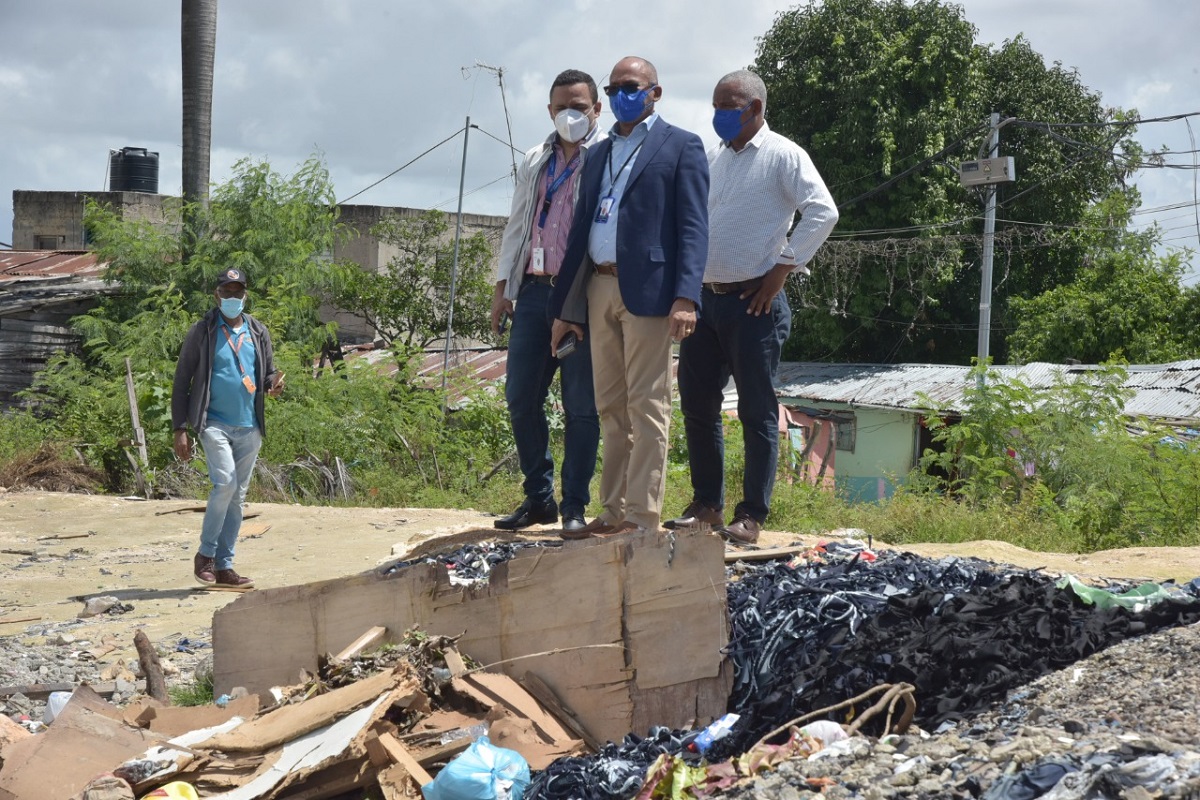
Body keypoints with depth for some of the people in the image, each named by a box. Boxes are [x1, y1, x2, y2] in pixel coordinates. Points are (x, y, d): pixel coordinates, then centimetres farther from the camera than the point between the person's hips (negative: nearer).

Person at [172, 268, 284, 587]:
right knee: (225, 483, -21)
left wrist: (274, 384, -7)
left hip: (249, 428, 5)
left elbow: (268, 373, 20)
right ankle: (205, 555, -5)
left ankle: (224, 566, 14)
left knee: (237, 497, 7)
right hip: (215, 423, -5)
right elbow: (182, 380, 1)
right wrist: (180, 429, -6)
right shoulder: (203, 331, 0)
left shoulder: (258, 332, 11)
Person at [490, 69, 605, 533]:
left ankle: (575, 506, 8)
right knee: (521, 397, 5)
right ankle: (538, 497, 17)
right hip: (534, 289, 6)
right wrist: (502, 285, 14)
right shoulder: (535, 162, 18)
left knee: (581, 404, -1)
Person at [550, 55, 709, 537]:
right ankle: (615, 512, 14)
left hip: (646, 289, -7)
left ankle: (642, 518, -4)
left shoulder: (680, 146, 2)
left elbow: (693, 227, -7)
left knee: (646, 406, -6)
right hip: (599, 289, 7)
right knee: (610, 407, 9)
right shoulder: (598, 155, 22)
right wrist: (565, 307, 16)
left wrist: (685, 297, -19)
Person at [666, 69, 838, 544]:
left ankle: (752, 516, 3)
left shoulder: (782, 156, -5)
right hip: (705, 298, 7)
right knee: (697, 405, 9)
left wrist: (783, 268, -14)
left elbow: (822, 212, -15)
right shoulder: (712, 158, 15)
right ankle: (706, 504, 20)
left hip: (753, 301, -7)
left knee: (757, 411, -1)